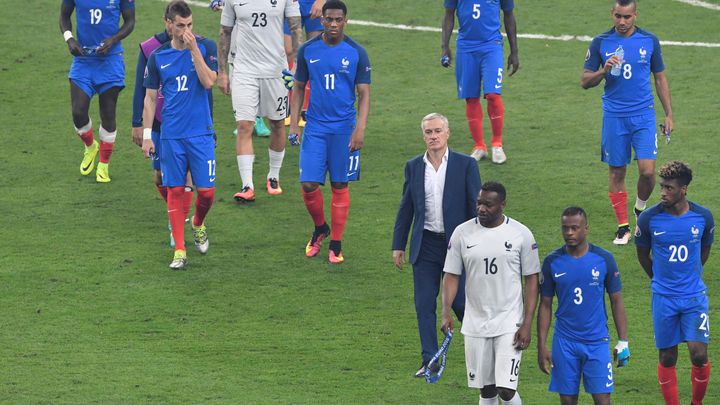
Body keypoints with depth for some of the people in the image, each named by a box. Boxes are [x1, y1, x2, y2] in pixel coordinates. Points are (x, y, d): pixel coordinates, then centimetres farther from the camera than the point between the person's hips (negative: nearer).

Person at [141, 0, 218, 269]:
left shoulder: (206, 48, -1)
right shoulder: (158, 57, 4)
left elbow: (208, 81, -15)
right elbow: (150, 97, 9)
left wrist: (194, 48, -18)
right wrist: (146, 135, 5)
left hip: (201, 134, -1)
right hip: (170, 135, 1)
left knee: (207, 191, -1)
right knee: (175, 191, 1)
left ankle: (198, 225, 31)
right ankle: (179, 250, 7)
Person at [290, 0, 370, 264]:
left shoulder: (357, 53, -4)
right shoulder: (308, 50, 2)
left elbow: (364, 94, -2)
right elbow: (299, 88, 10)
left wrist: (360, 128, -12)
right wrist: (293, 123, 3)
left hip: (344, 128, -1)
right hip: (315, 127, 1)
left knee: (339, 186, 4)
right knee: (309, 185, -5)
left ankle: (336, 245, 13)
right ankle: (319, 228, 23)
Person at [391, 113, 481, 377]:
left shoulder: (465, 165, -3)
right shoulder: (413, 167, 6)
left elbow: (476, 206, -2)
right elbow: (406, 208, 11)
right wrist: (398, 245, 9)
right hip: (425, 245, 3)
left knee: (460, 302, 0)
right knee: (424, 305, 1)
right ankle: (430, 362, 8)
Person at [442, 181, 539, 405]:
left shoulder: (521, 234, -4)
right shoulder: (462, 233, 0)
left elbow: (531, 280, -1)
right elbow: (451, 275, 3)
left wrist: (527, 325, -8)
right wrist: (446, 312, -13)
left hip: (509, 324, -3)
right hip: (475, 325, 3)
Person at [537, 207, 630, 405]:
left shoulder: (603, 259, -2)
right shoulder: (553, 262, 0)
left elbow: (616, 301, 4)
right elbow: (545, 305, 6)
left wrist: (623, 342, 0)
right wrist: (541, 346, 2)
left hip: (597, 342, -1)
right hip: (565, 342, 1)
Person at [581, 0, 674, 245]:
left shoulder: (649, 41, 2)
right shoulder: (600, 43, 0)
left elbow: (660, 79, 11)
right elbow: (585, 82, 0)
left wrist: (669, 114, 9)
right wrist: (603, 71, -20)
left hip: (644, 115, 0)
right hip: (614, 117, 0)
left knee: (647, 170, -11)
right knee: (616, 172, 4)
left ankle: (641, 207, 18)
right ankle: (623, 227, 15)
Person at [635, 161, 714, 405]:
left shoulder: (703, 217, -7)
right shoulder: (649, 218, -10)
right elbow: (643, 254, 7)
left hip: (695, 295, 0)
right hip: (663, 298, 0)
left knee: (699, 355, -7)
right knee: (667, 358, 5)